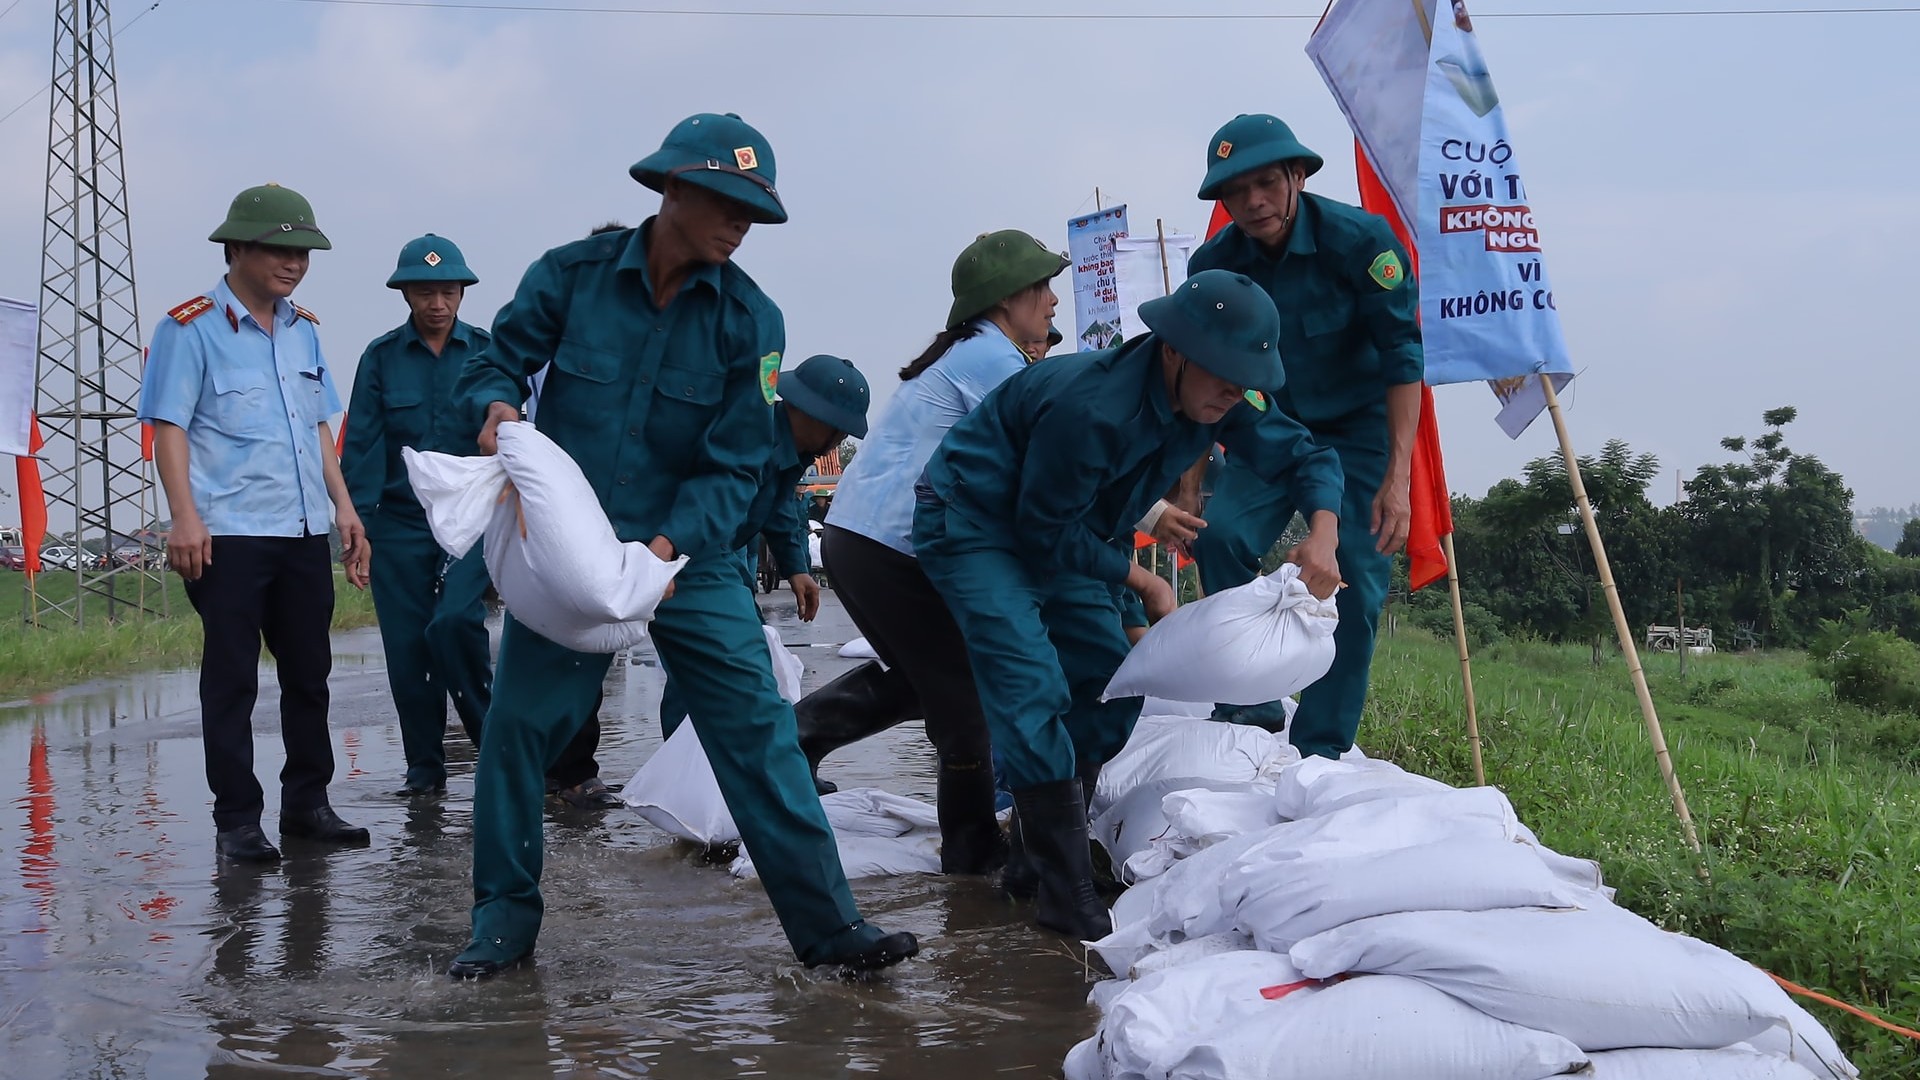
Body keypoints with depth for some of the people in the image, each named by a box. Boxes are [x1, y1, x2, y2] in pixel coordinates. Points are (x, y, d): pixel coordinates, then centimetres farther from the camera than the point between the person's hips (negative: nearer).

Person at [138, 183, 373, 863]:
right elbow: (168, 426, -8)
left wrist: (343, 505, 13)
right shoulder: (191, 327, -4)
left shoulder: (303, 328, 14)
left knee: (309, 671, 11)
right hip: (229, 535, -6)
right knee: (232, 678, -1)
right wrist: (186, 518, -17)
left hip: (305, 532, 6)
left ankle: (306, 802, 23)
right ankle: (237, 820, 7)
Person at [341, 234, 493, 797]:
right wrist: (356, 520, -6)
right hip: (400, 522, 2)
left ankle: (492, 735, 4)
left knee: (453, 620, -20)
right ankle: (424, 767, 16)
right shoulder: (381, 357, 4)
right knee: (407, 646, 2)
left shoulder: (486, 351, 3)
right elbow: (362, 445, 1)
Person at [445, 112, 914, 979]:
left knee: (757, 729, -6)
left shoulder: (749, 319, -7)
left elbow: (734, 465, -9)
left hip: (689, 554, 0)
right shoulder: (571, 275, -7)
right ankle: (504, 919, 20)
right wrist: (497, 407, -23)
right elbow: (494, 363, 2)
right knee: (516, 725, 2)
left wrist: (668, 546, -24)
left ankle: (825, 921, 0)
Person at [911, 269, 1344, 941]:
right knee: (1033, 690, -21)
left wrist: (1323, 533, -22)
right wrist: (1144, 582, -17)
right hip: (973, 526, -9)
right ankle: (1065, 894, -19)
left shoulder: (1217, 401, -11)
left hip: (1053, 533, 9)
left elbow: (1304, 456, -1)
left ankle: (1041, 849, 20)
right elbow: (1046, 534, -25)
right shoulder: (1091, 408, -35)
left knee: (1111, 684, 6)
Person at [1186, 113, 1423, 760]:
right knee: (1219, 533, -20)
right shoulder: (1214, 265, -11)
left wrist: (1397, 475, -26)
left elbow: (1402, 355, -19)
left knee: (1356, 581, -9)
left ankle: (1320, 750, 2)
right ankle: (1251, 712, -6)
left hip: (1360, 428, -2)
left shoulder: (1360, 238, -20)